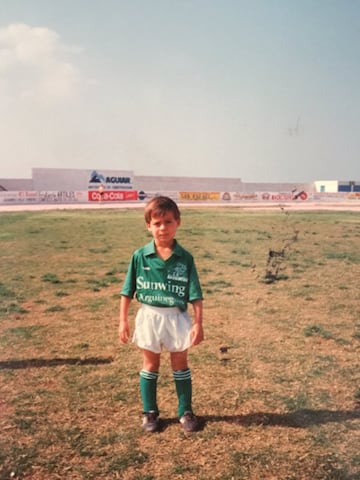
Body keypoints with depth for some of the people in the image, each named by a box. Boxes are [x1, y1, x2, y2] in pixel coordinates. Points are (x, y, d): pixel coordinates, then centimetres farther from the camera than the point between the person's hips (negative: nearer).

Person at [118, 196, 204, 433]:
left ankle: (186, 411, 26)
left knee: (180, 364, 12)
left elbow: (195, 295, -5)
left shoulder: (185, 258, -7)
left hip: (177, 317, 0)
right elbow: (128, 291, 0)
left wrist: (198, 323, -10)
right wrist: (123, 320, 0)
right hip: (149, 316, 0)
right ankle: (150, 412, 28)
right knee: (151, 364, 14)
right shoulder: (140, 256, -6)